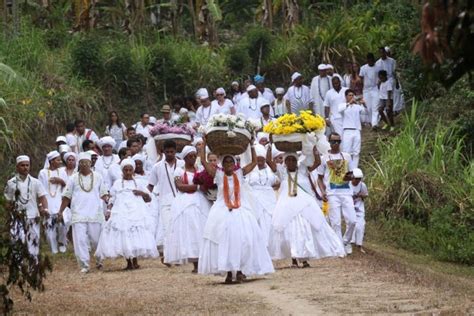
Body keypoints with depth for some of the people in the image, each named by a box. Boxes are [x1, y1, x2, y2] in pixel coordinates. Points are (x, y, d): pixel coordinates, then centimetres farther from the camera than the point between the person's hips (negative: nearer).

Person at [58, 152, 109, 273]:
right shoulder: (74, 179, 8)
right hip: (78, 215, 0)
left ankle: (99, 260, 29)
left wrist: (107, 199, -11)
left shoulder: (97, 177, 9)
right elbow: (67, 197, 11)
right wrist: (61, 211, 7)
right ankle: (84, 265, -4)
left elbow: (103, 193, 10)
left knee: (96, 239, 4)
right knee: (80, 240, -8)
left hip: (95, 214, 0)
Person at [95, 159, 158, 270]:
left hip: (136, 213, 0)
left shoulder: (138, 183, 19)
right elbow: (112, 200, 13)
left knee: (135, 235, -13)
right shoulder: (117, 184, 17)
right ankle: (129, 262, -5)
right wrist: (108, 211, -1)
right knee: (123, 236, -11)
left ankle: (135, 261, -6)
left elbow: (149, 199, 20)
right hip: (121, 213, 0)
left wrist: (142, 193, 1)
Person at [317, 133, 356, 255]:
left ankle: (346, 242, 19)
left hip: (346, 192, 3)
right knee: (336, 222, -6)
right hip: (332, 193, -2)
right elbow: (320, 178, 8)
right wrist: (322, 192, -7)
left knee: (352, 220, -4)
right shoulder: (324, 158, 6)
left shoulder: (346, 156, 13)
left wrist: (350, 177, -4)